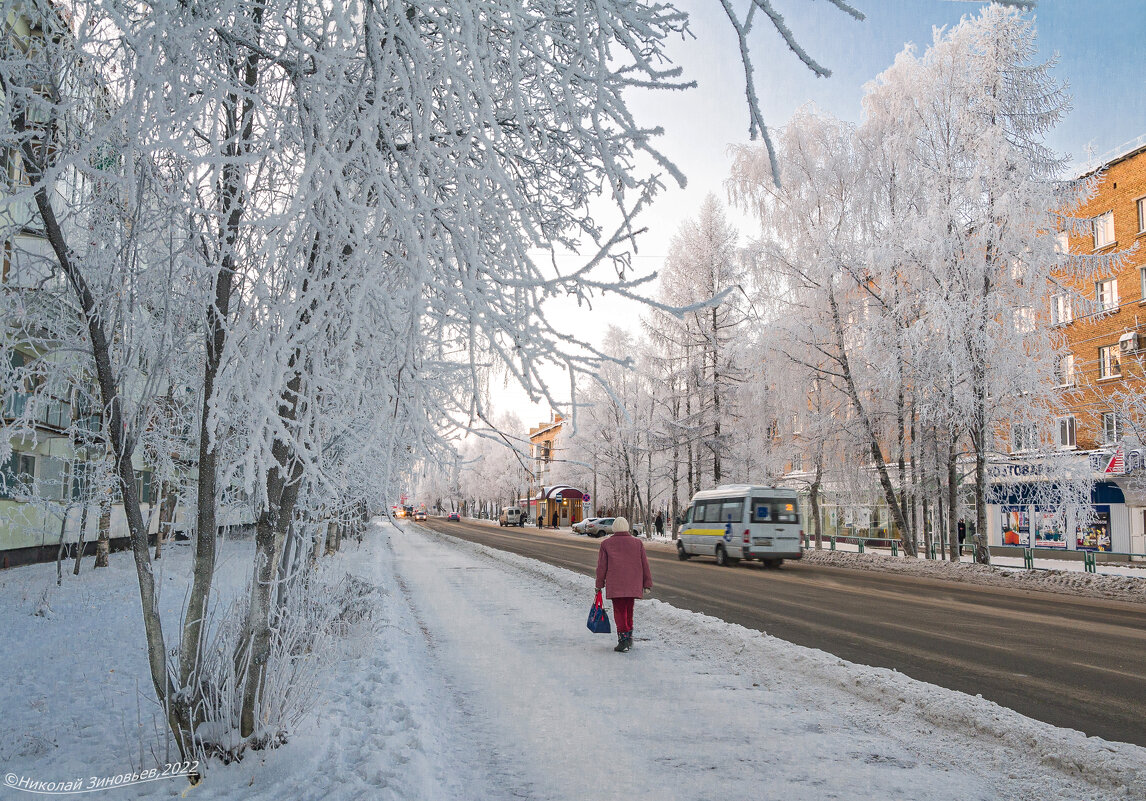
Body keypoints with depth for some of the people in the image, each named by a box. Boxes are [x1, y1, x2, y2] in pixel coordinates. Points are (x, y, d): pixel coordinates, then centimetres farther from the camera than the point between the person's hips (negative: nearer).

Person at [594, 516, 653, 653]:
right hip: (633, 585, 2)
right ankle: (629, 637, 25)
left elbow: (601, 567, 2)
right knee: (629, 611, 17)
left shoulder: (606, 544, 3)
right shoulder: (637, 543, 7)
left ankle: (623, 638, -9)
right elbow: (645, 565, 6)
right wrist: (647, 585, 10)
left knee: (619, 611, 1)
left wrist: (599, 585, 9)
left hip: (615, 585, -2)